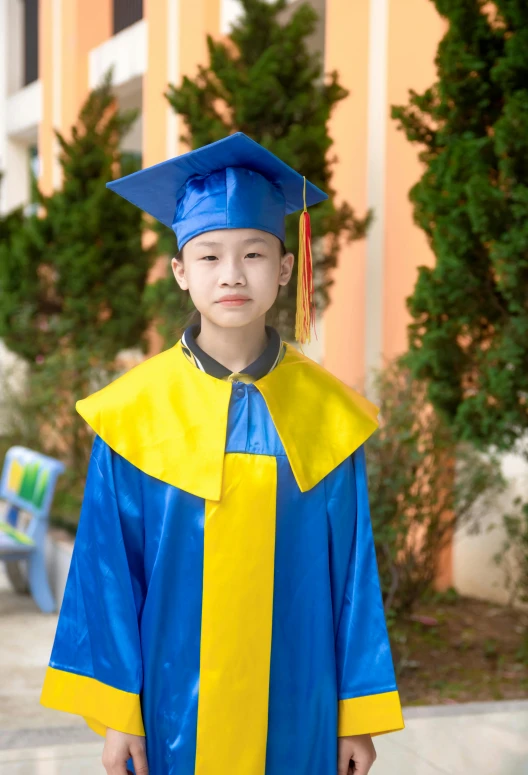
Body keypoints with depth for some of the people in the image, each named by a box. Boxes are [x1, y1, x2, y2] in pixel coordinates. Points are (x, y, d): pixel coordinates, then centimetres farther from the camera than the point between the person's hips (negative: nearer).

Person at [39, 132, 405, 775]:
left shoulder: (327, 413, -3)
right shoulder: (134, 412, -6)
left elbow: (352, 569, 0)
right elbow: (108, 566, -3)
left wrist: (360, 716, 1)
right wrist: (115, 712, -4)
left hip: (297, 710, 1)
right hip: (175, 708, 0)